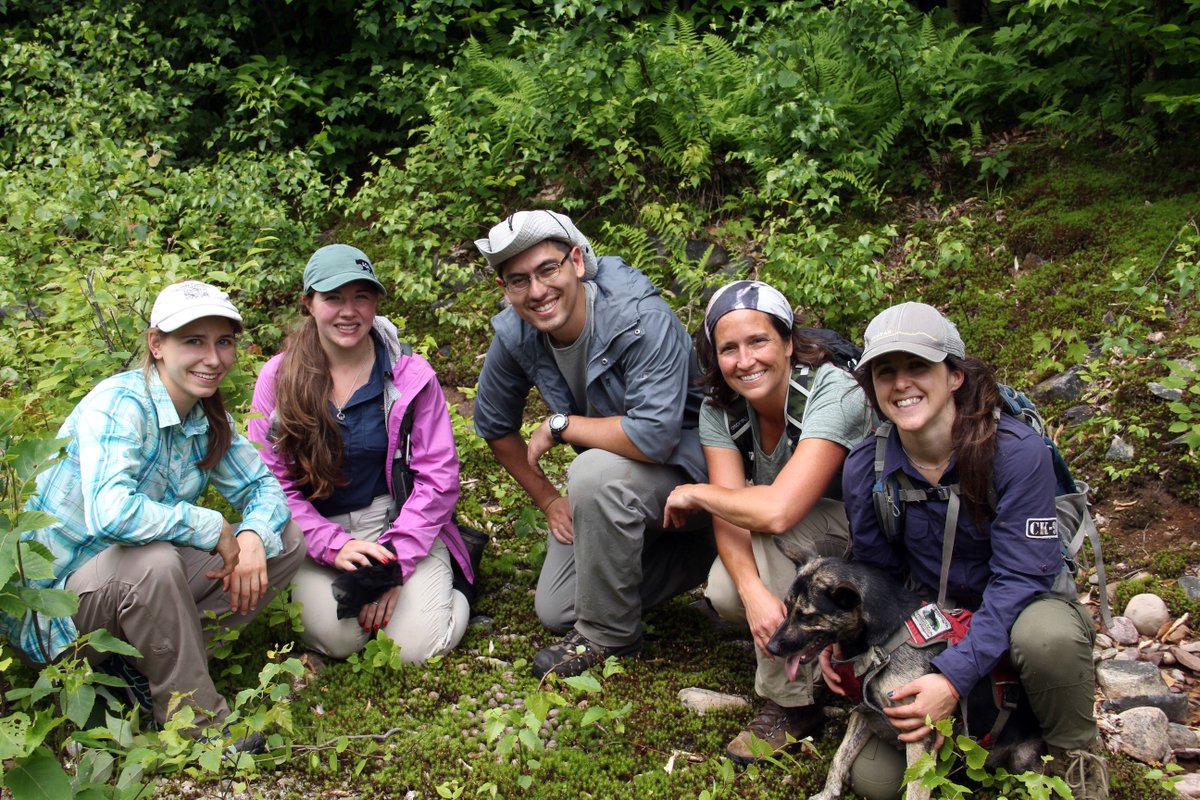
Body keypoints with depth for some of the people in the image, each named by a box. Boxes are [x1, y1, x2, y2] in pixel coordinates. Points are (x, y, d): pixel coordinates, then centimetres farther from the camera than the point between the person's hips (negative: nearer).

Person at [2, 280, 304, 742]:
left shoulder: (208, 418, 0)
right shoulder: (118, 405, -24)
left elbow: (262, 487, 4)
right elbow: (110, 515, -39)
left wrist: (252, 537, -18)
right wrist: (212, 527, -27)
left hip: (135, 586, 8)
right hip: (51, 603, -7)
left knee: (285, 541, -3)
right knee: (151, 560, -38)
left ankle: (144, 662, -6)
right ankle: (199, 719, -19)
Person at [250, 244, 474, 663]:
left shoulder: (411, 376, -5)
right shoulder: (278, 377, -3)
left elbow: (437, 477, -5)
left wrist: (394, 562, -14)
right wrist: (333, 546, -18)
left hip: (399, 523, 0)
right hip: (316, 533, 1)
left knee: (416, 645, -18)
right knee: (336, 638, -24)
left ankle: (454, 578, 13)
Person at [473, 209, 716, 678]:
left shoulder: (644, 321, -30)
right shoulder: (514, 335, -12)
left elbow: (653, 437, -40)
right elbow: (495, 424, 6)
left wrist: (559, 425, -26)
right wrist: (548, 500, 5)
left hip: (684, 462, -7)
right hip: (614, 482, 7)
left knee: (596, 472, -38)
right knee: (555, 612, 5)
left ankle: (608, 634, -14)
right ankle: (693, 551, 19)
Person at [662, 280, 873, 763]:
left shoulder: (833, 394, -30)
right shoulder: (719, 408, -11)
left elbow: (778, 511, -40)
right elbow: (731, 516, -18)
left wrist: (693, 494, -23)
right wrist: (753, 589, -38)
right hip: (793, 549, 5)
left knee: (766, 524, -33)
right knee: (724, 593, -24)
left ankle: (791, 704, -19)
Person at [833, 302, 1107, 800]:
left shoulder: (1016, 451, -24)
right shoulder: (865, 468, -11)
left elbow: (1020, 577, -25)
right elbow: (875, 571, 0)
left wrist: (954, 676, -34)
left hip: (1022, 611, -3)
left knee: (1047, 632, -40)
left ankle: (1077, 755, -8)